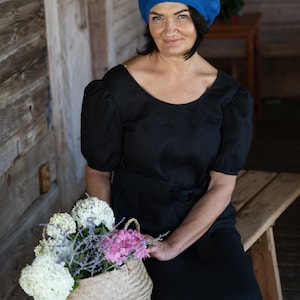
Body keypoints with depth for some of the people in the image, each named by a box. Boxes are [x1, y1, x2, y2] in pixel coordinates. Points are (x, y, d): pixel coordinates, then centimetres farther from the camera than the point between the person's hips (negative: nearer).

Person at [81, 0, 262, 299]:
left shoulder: (229, 97, 0)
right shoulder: (117, 88, -5)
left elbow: (221, 187, -3)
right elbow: (99, 173, 2)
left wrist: (172, 246, -15)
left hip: (205, 223, 3)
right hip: (138, 226, -2)